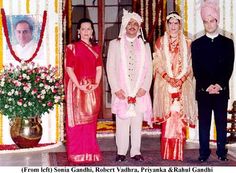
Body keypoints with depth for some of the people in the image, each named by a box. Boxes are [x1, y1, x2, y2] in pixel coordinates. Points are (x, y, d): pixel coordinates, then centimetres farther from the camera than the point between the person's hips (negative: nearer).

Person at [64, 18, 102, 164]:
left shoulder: (96, 48, 12)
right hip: (77, 87, -4)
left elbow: (99, 68, 7)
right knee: (77, 119, -1)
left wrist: (96, 84, -8)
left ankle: (90, 152, 17)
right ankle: (76, 154, 5)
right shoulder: (72, 47, 0)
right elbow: (69, 68, -7)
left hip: (93, 88, 4)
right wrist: (79, 86, -15)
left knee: (90, 120, 9)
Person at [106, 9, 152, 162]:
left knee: (137, 123, 4)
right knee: (122, 123, -1)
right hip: (121, 92, -1)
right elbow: (110, 68, 2)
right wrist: (116, 89, -7)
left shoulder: (145, 45, 13)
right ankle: (121, 152, 7)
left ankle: (136, 151, 11)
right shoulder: (115, 44, 8)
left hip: (140, 92, 2)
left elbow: (149, 69, 9)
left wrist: (144, 88, -4)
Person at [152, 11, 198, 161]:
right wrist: (168, 78, -11)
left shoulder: (187, 43, 8)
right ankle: (167, 152, 1)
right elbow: (157, 63, 3)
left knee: (180, 116, -3)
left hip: (182, 85, 0)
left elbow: (190, 64, 5)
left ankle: (178, 152, 2)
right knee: (167, 116, -4)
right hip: (165, 84, 0)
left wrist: (181, 79, -10)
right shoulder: (160, 42, 8)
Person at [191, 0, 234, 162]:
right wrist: (207, 86, -12)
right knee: (204, 123, 3)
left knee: (221, 122, 5)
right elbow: (196, 69, 0)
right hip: (203, 90, 0)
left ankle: (222, 152, 12)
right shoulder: (197, 44, 6)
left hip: (222, 89, 0)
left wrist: (219, 85, -13)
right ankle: (204, 152, 9)